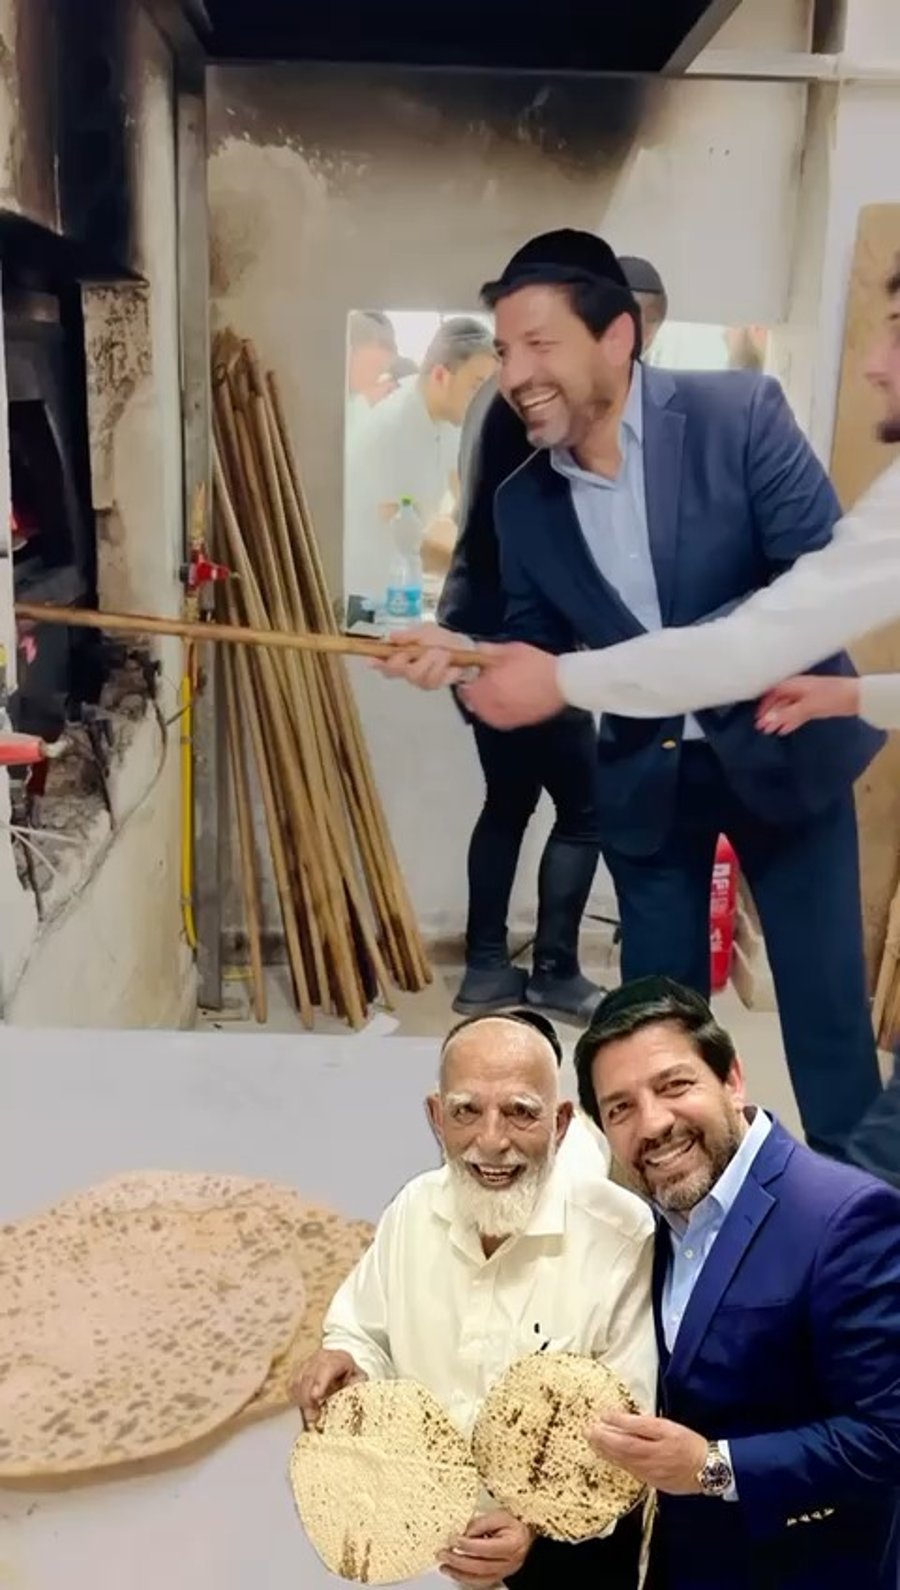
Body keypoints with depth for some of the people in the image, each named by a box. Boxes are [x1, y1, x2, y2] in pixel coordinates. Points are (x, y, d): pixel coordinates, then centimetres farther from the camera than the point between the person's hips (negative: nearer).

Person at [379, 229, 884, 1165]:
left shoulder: (739, 413, -15)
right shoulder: (523, 501, -5)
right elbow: (536, 645, 3)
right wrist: (461, 659, -19)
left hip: (781, 747, -2)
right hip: (647, 776, 3)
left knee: (825, 991, 7)